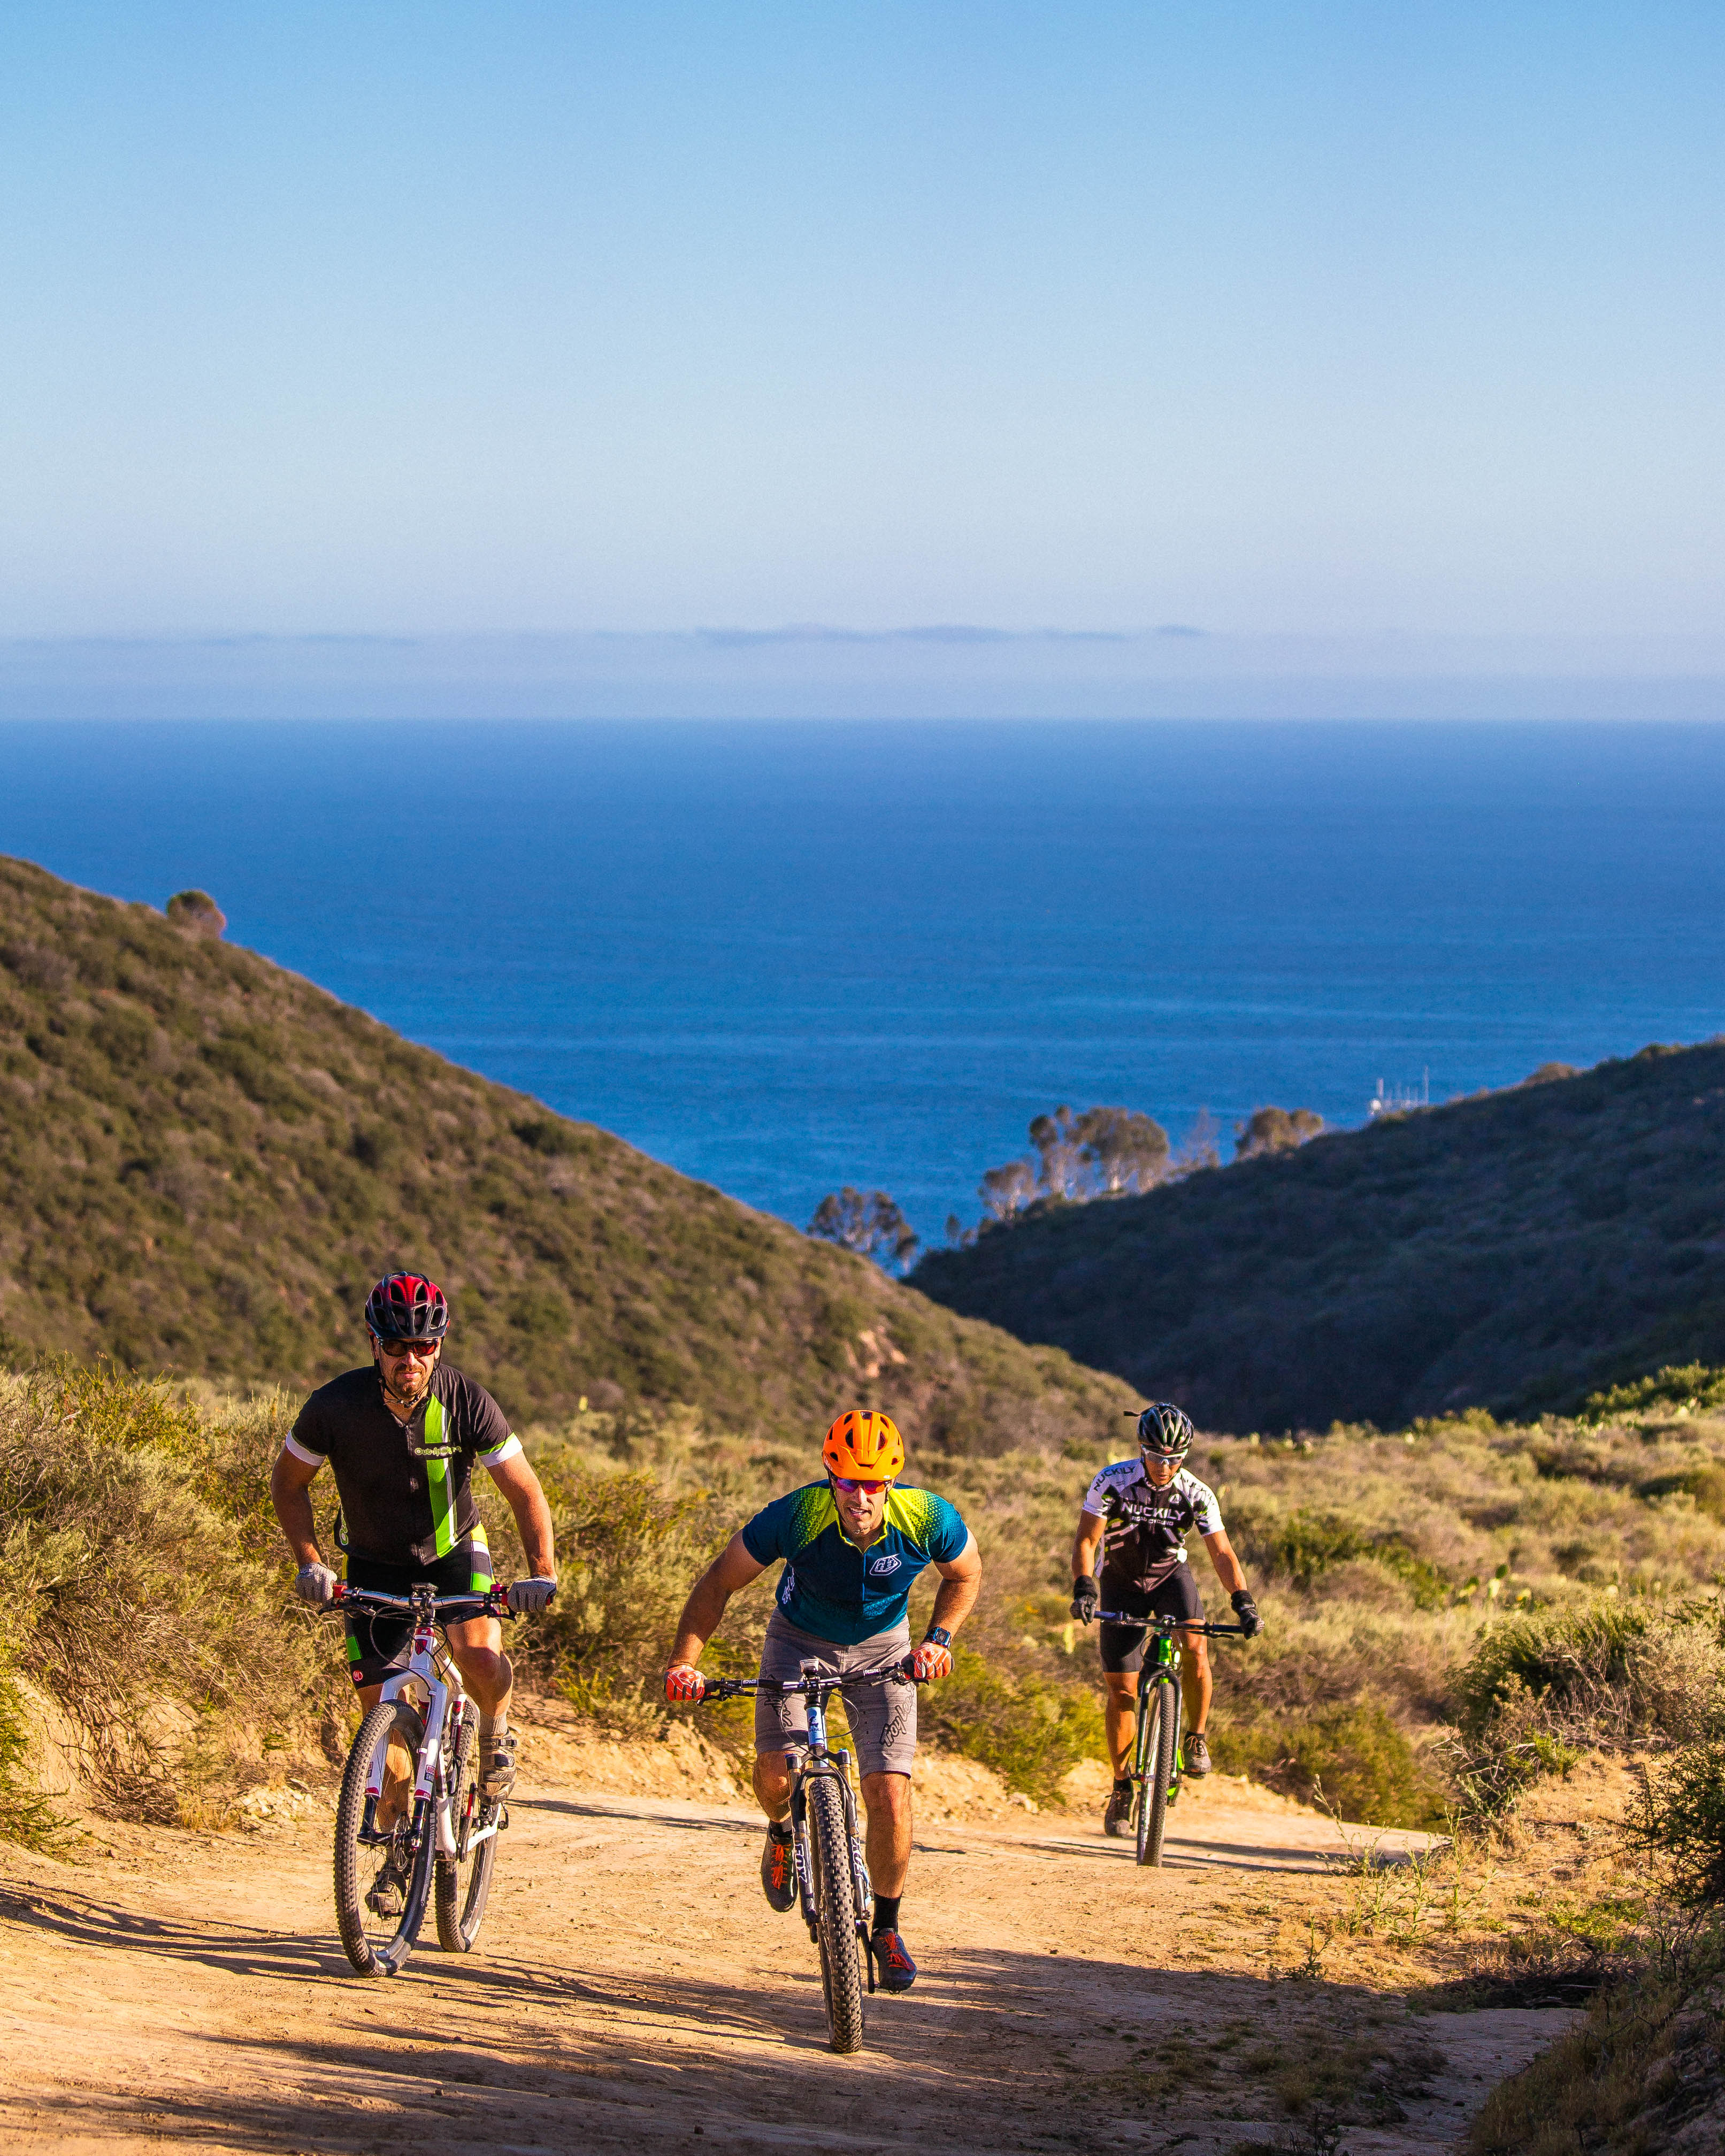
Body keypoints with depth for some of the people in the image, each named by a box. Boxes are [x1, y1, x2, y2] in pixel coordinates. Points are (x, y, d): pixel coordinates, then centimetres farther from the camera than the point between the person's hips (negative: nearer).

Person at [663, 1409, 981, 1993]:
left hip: (881, 1648, 0)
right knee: (775, 1771, -19)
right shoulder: (796, 1516, -32)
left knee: (890, 1793, -11)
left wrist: (939, 1637, -20)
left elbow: (965, 1574, -5)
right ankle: (783, 1830, 20)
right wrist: (683, 1660, -29)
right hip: (801, 1640, 0)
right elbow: (720, 1582, -19)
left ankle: (886, 1928, 10)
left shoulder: (928, 1518, -28)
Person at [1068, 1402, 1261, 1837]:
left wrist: (1243, 1601, -31)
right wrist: (1084, 1587, -39)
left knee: (1194, 1645, -30)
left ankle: (1196, 1738, -9)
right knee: (1122, 1691, -4)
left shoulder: (1197, 1494, -18)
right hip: (1121, 1584, 0)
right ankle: (1122, 1789, 10)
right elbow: (1086, 1540, -22)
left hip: (1170, 1576, 0)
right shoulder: (1113, 1483, -22)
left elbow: (1222, 1552, -16)